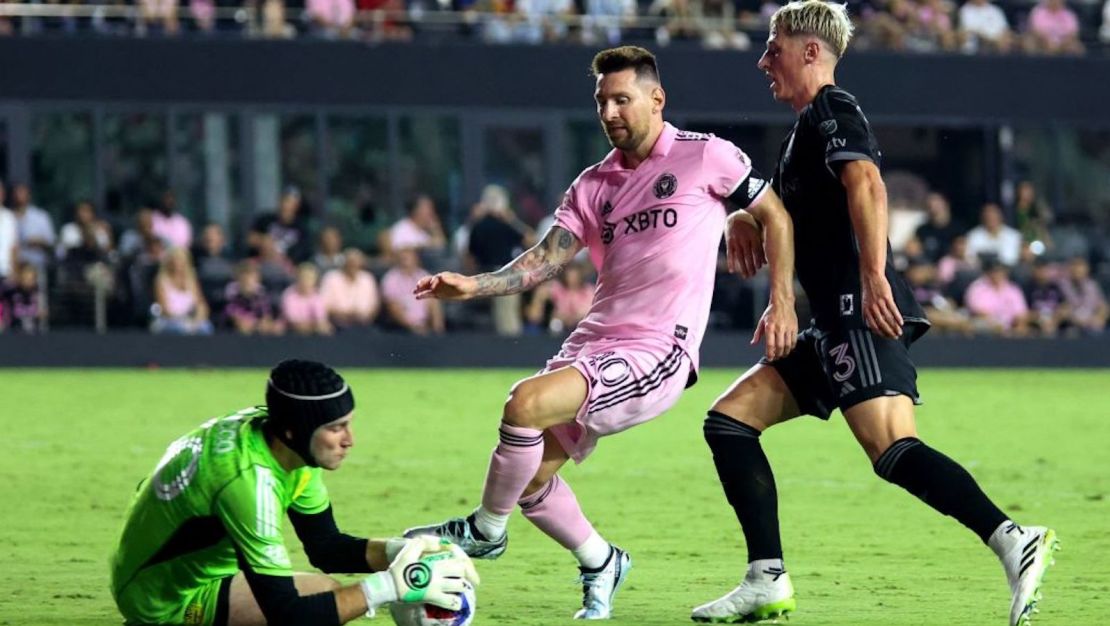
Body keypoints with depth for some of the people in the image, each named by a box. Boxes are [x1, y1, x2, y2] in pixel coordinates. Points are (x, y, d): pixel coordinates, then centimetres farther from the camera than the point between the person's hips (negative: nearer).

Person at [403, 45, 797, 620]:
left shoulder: (705, 157, -1)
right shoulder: (592, 187, 14)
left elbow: (774, 216, 8)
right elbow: (544, 260, 7)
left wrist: (781, 303, -1)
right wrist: (473, 286, -9)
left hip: (657, 352, -7)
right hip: (592, 343, 7)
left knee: (527, 403, -25)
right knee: (529, 477, 0)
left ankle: (484, 531, -4)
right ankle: (600, 563, 25)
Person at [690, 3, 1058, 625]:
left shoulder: (831, 111, -4)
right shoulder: (812, 124, 27)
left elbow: (866, 184, -22)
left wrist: (874, 277, -33)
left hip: (863, 316, -10)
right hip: (836, 326, 10)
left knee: (893, 449, -24)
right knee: (729, 419, 8)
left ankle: (1012, 540, -31)